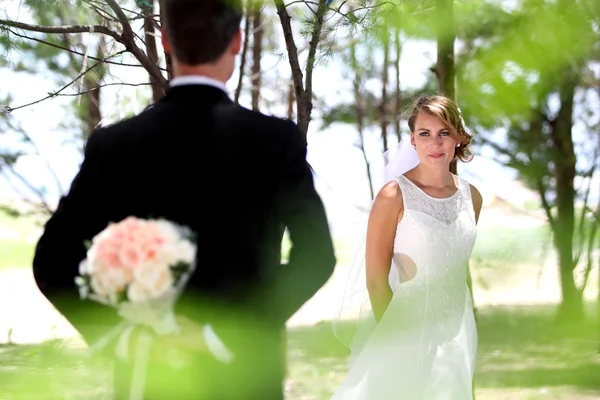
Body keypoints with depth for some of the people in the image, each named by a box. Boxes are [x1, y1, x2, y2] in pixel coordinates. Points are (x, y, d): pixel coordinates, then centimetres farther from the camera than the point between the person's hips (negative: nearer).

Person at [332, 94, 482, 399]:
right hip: (408, 328, -5)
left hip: (458, 328, 5)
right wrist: (393, 336, -11)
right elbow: (376, 280, -12)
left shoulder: (471, 196, 2)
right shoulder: (394, 196, -14)